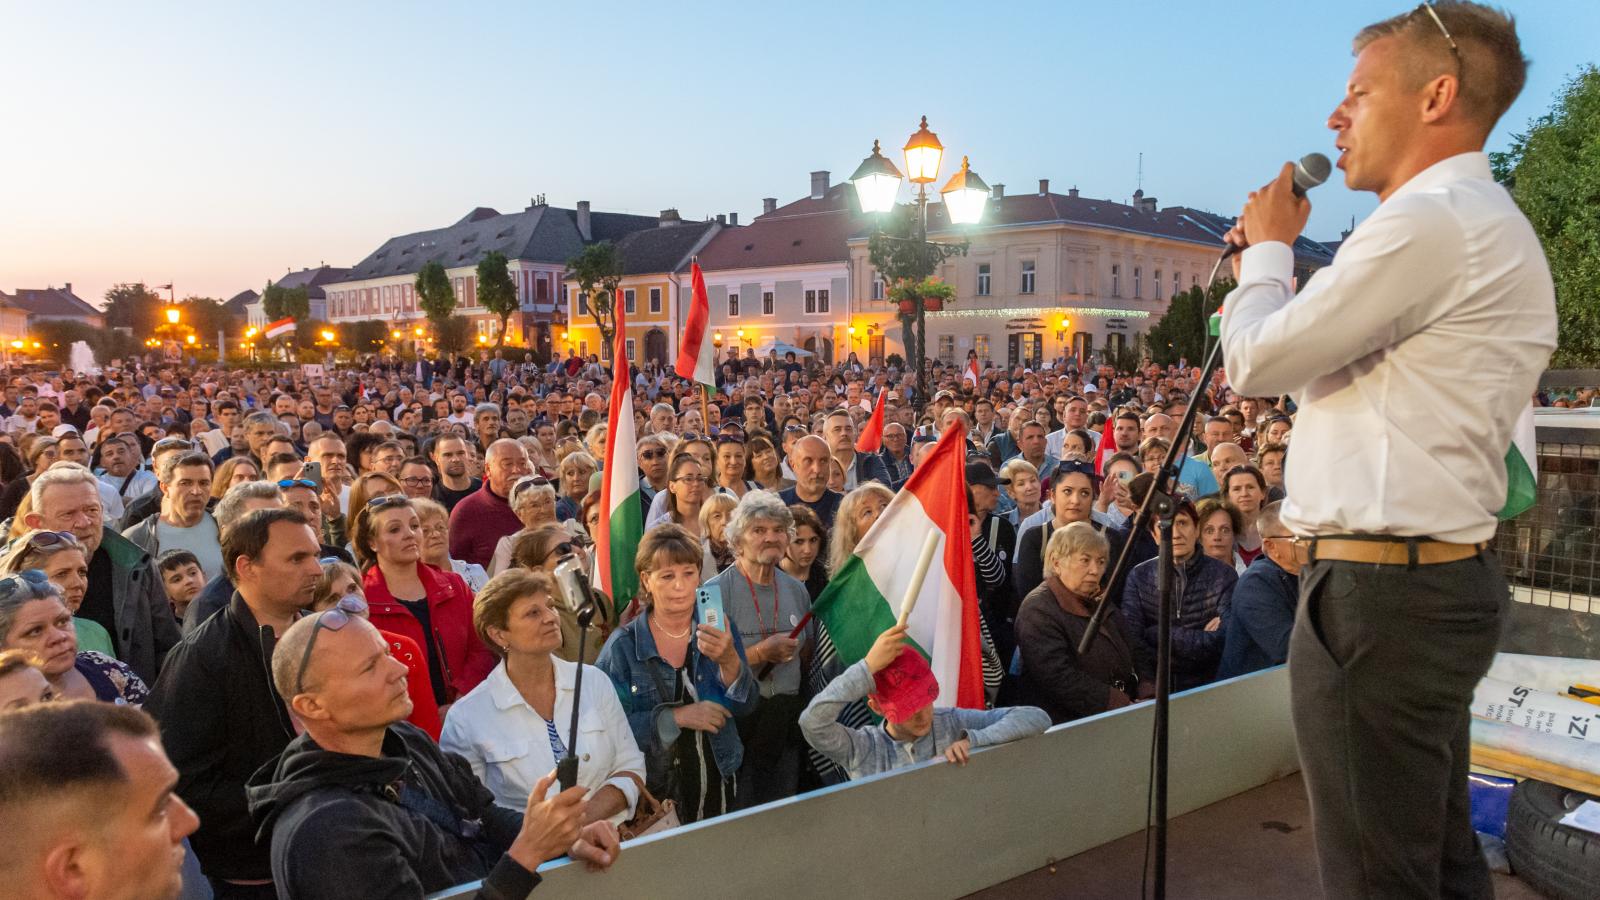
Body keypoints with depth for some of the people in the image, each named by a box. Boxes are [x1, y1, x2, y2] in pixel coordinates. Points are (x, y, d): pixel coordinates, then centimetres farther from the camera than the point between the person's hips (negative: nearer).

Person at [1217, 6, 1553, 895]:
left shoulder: (1430, 221, -16)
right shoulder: (1485, 224, 19)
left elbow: (1255, 363, -14)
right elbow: (1330, 369, 23)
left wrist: (1267, 248, 3)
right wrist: (1273, 264, 15)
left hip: (1381, 595, -11)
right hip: (1442, 579, 11)